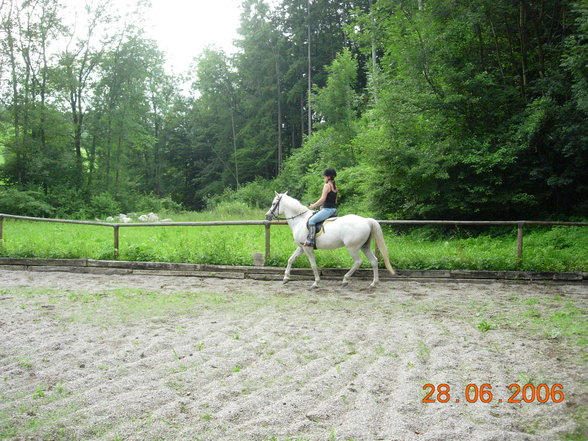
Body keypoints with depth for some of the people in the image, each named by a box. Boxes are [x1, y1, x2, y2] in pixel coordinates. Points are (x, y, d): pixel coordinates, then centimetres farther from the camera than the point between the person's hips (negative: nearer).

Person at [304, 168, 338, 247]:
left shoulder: (327, 185, -11)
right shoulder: (335, 187, 15)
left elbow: (323, 199, -17)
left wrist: (313, 205, -8)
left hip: (327, 209, -10)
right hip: (334, 209, 10)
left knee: (311, 220, -16)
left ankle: (310, 241, -27)